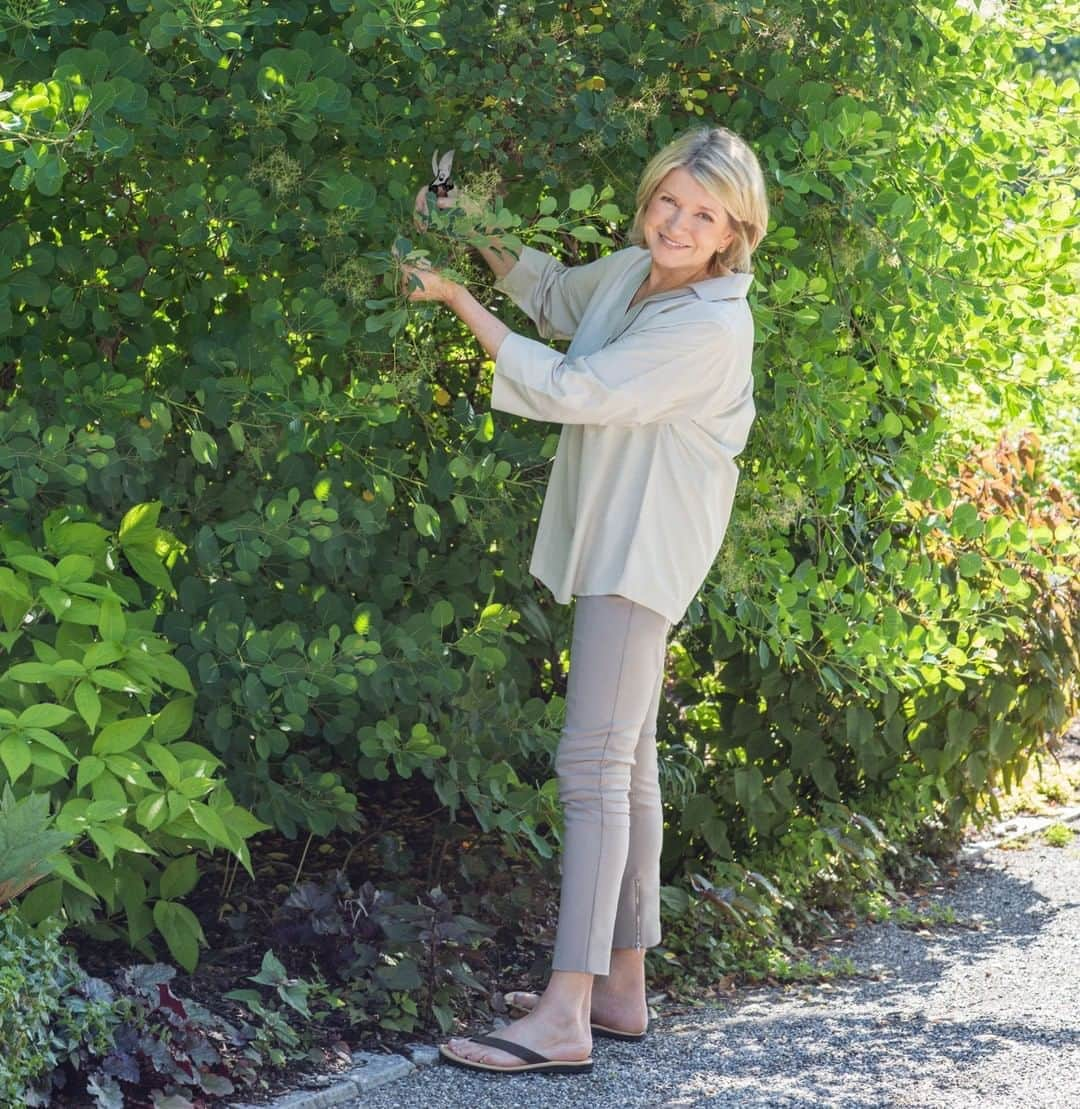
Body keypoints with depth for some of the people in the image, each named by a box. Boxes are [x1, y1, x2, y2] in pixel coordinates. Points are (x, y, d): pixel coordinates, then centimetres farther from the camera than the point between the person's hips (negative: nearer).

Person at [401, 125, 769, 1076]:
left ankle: (564, 1018, -19)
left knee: (596, 761, -16)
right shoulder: (636, 271, 6)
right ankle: (621, 989, 21)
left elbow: (568, 390, -22)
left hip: (645, 548, -10)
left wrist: (459, 301, -15)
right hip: (612, 535, 10)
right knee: (626, 761, 13)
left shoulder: (710, 328, -22)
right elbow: (558, 296, 28)